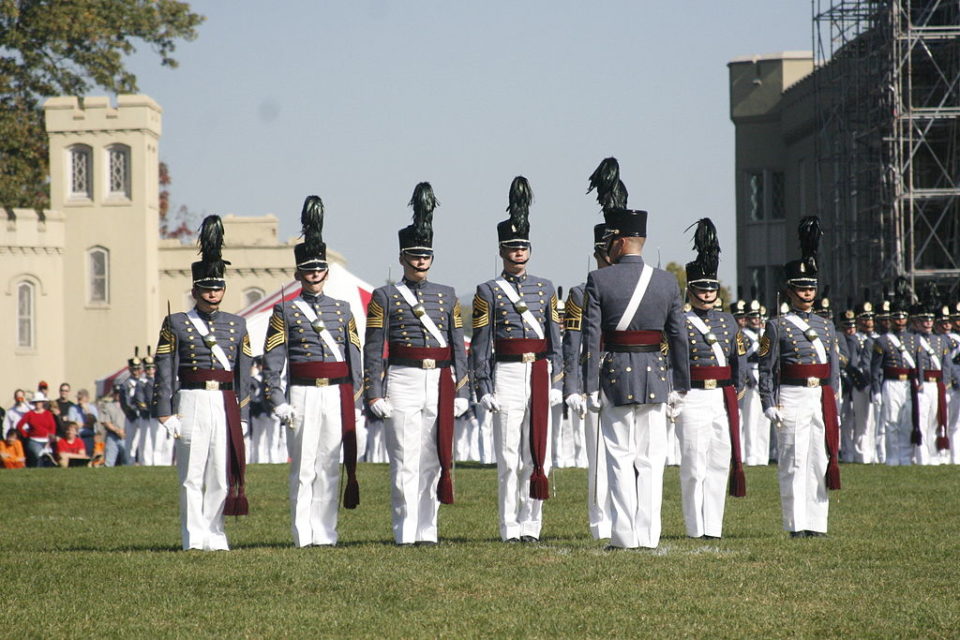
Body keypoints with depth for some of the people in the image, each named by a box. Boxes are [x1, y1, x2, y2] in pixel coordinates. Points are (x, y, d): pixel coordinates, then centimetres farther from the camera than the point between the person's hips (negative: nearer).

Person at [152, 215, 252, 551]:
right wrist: (166, 415, -8)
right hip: (191, 405, -3)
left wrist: (242, 417, 9)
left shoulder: (236, 325, 13)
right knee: (192, 476, -3)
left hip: (225, 406, 3)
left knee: (222, 475, 4)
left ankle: (214, 533, 14)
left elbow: (243, 375, 13)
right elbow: (164, 373, -1)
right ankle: (194, 537, 2)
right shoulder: (176, 324, 3)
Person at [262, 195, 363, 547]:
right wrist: (278, 401, -9)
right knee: (303, 468, -3)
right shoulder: (285, 311, 3)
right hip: (303, 396, -3)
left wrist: (354, 401, 8)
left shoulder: (342, 310, 13)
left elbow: (354, 358, 13)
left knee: (330, 466, 3)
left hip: (337, 396, 3)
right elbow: (272, 360, -1)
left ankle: (326, 533, 7)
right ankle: (304, 536, -2)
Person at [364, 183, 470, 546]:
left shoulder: (446, 296, 12)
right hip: (402, 383, -3)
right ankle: (405, 533, -3)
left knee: (434, 461, 4)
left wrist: (461, 392, 5)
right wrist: (374, 394, -7)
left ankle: (427, 530, 8)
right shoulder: (385, 297, 3)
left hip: (440, 384, 3)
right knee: (406, 463, -5)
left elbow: (459, 347, 12)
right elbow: (373, 349, 0)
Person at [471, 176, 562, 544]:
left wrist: (557, 382, 4)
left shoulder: (545, 289, 12)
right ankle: (510, 528, -1)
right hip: (507, 375, -3)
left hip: (540, 376, 3)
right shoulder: (488, 292, 2)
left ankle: (531, 525, 8)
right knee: (509, 457, -4)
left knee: (538, 455, 2)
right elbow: (480, 345, 0)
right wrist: (483, 388, -7)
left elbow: (554, 338, 11)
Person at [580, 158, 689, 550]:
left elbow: (591, 338, -8)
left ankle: (624, 535, -2)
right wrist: (681, 386, 11)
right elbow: (679, 338, 4)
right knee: (651, 459, 5)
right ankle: (648, 535, 3)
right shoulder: (666, 282, 2)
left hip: (615, 376, -2)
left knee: (620, 457, 3)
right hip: (656, 377, 2)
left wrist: (591, 388, -5)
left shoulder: (599, 281, -5)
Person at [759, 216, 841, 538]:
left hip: (822, 400, 5)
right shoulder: (777, 326, 1)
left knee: (820, 462, 5)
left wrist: (834, 405, 12)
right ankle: (796, 524, -5)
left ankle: (816, 522, 9)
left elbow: (834, 370, 17)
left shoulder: (826, 326, 16)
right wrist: (769, 404, -10)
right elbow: (766, 369, -2)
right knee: (794, 463, -6)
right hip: (792, 400, -5)